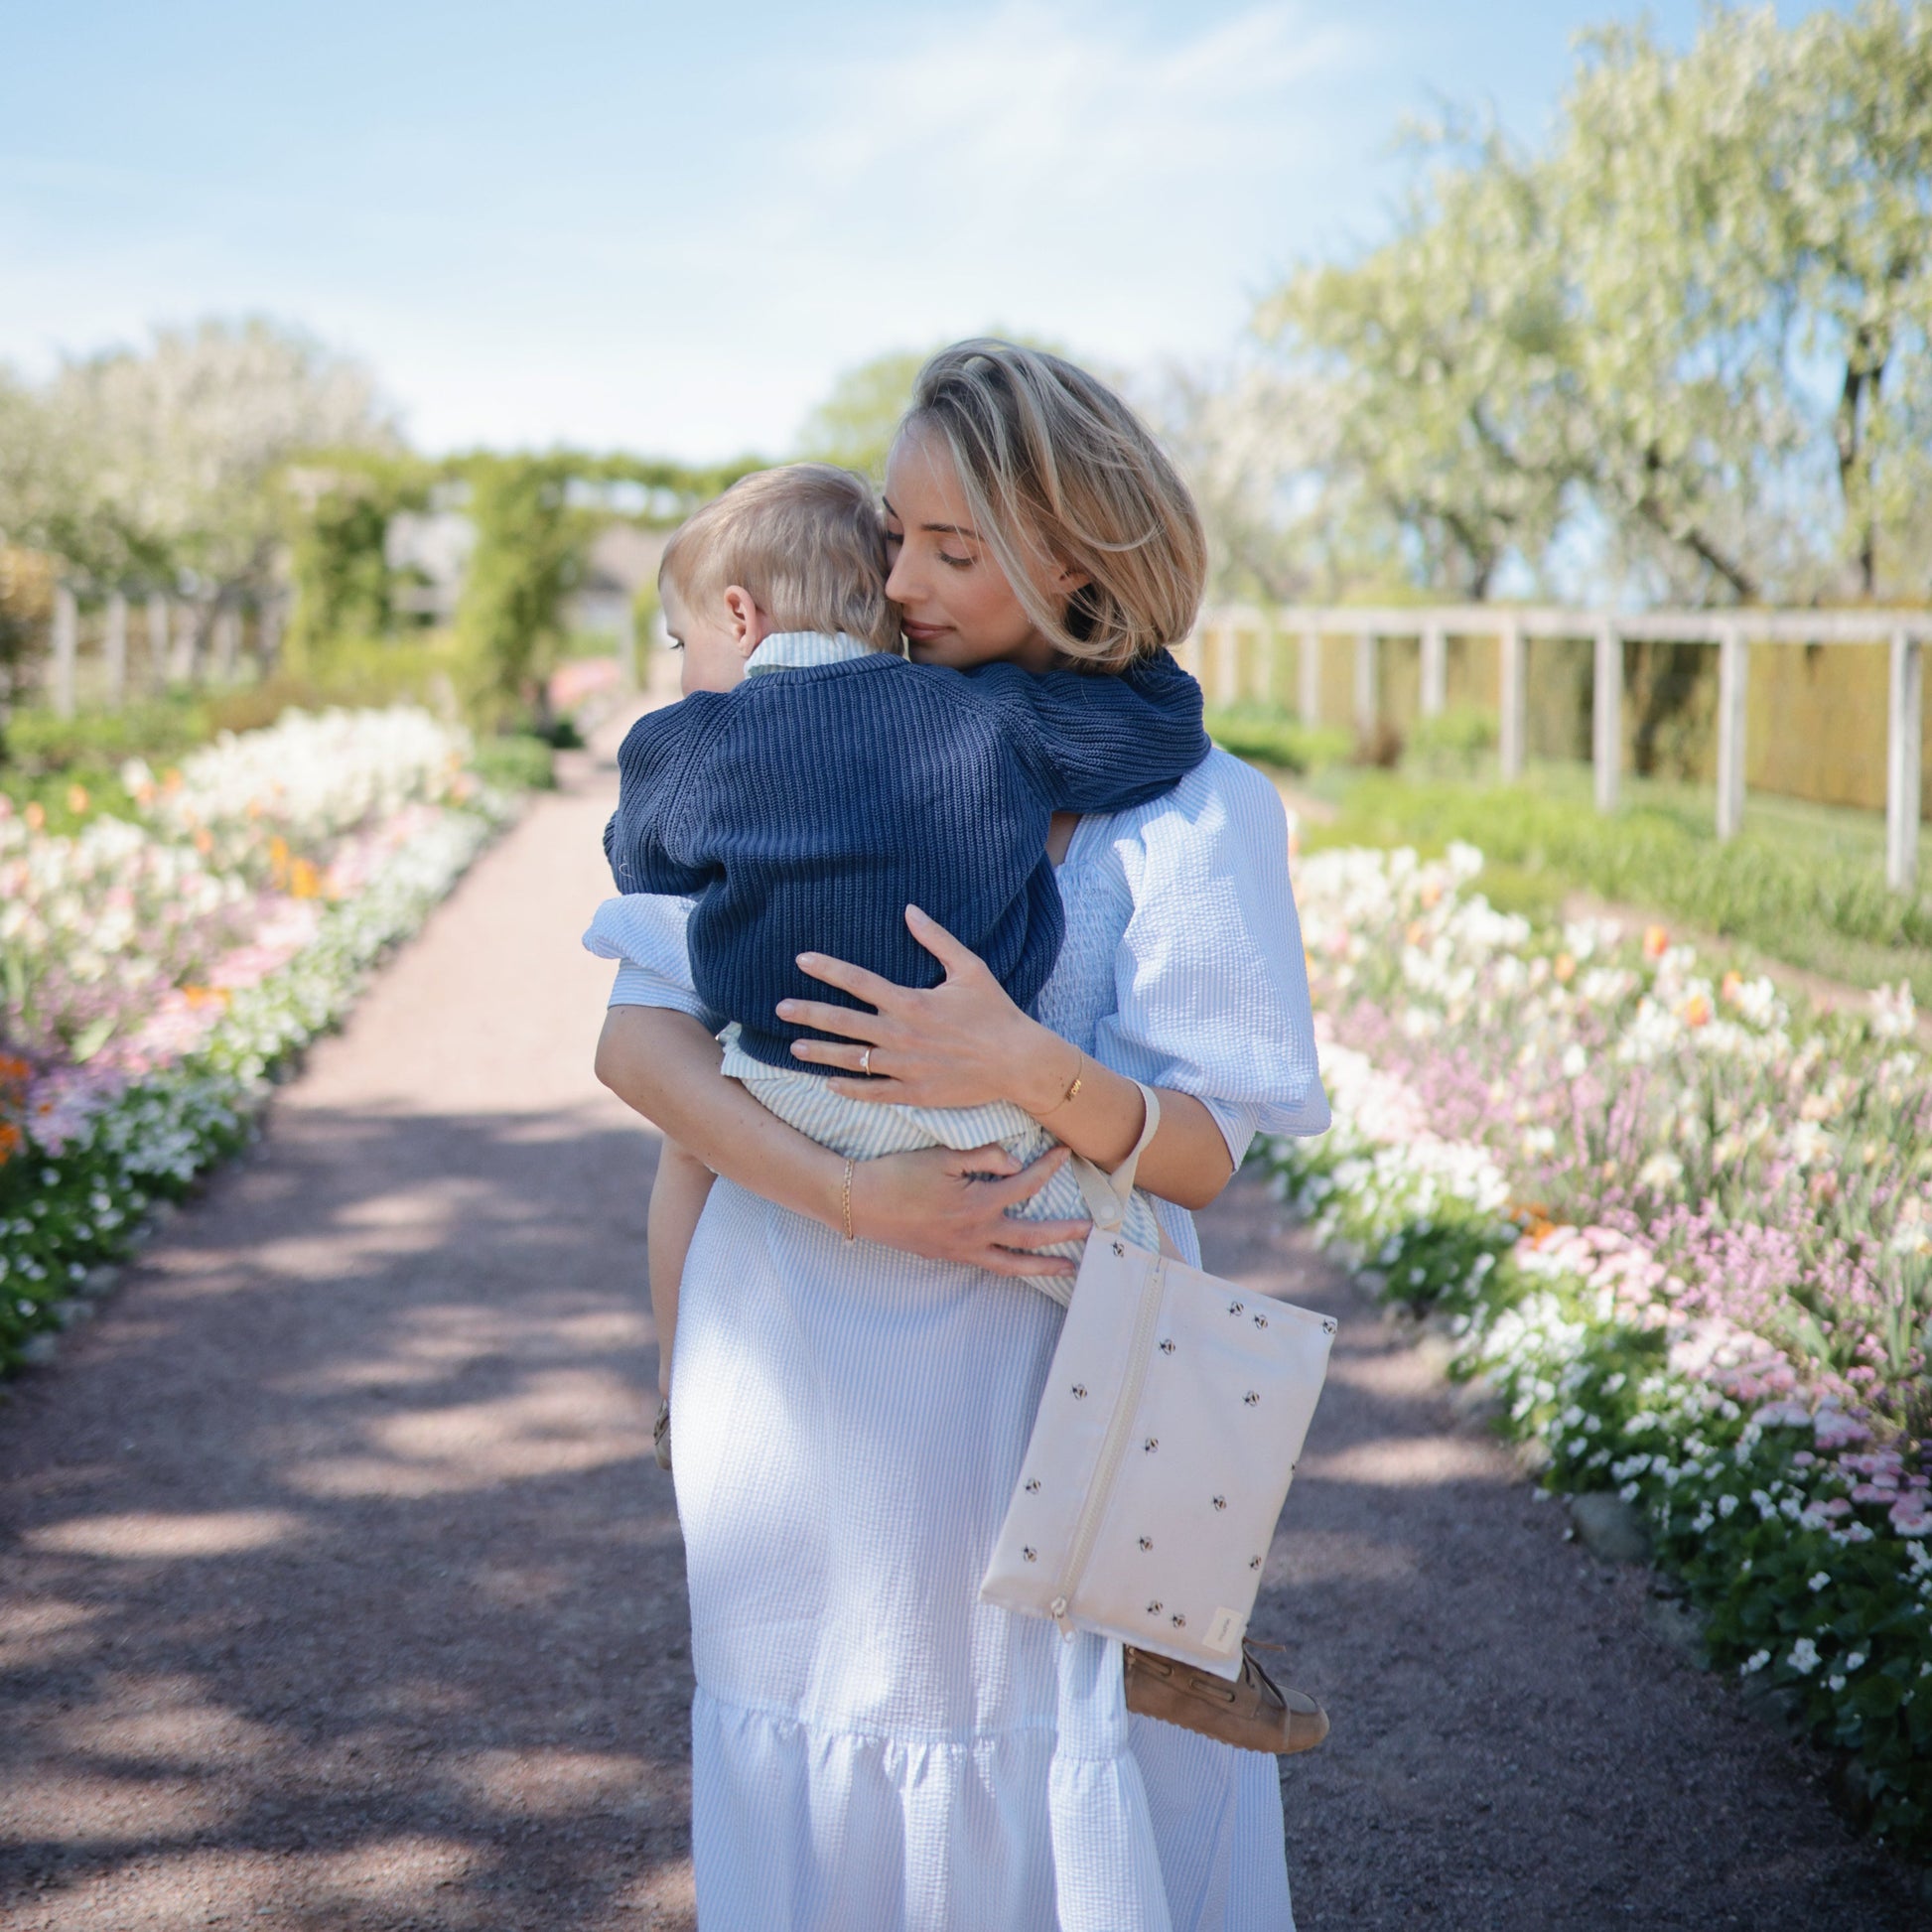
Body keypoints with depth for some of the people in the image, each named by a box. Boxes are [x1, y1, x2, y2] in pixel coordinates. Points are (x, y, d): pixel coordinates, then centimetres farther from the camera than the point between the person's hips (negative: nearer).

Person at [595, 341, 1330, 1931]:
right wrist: (851, 1197, -19)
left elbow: (1202, 1153, -7)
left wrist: (1026, 1068, -26)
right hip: (796, 1368, 2)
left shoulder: (1189, 809, -4)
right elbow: (637, 1037, -5)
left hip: (1042, 1395, -2)